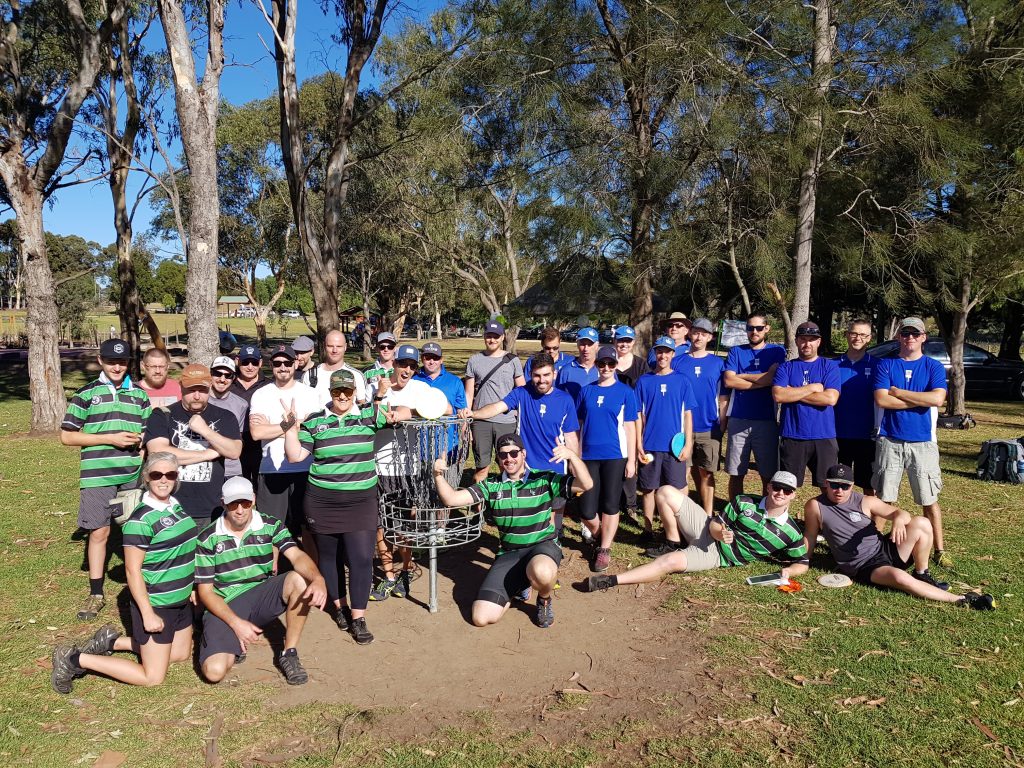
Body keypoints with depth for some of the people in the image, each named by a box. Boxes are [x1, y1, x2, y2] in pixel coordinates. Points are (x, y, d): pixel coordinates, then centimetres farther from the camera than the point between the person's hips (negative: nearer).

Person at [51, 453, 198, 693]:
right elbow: (132, 570, -21)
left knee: (182, 654, 21)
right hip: (155, 604, -8)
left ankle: (113, 641, 29)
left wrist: (191, 587, 18)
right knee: (153, 677, 1)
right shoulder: (141, 520, -24)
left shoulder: (176, 505, 2)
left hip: (181, 599, 8)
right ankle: (74, 659, 10)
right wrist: (147, 613, -20)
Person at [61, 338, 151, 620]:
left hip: (133, 475, 2)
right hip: (98, 476, -2)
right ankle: (96, 594, 16)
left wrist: (140, 438, -4)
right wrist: (111, 438, -12)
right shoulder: (86, 394, 1)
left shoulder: (139, 394, 11)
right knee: (99, 532, 3)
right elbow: (67, 436, -3)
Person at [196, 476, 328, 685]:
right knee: (215, 671, -25)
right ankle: (235, 642, 14)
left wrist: (318, 579, -42)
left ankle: (289, 654, -12)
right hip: (225, 607, -1)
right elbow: (205, 590, -4)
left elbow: (296, 556, -19)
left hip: (263, 596, 2)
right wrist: (236, 622, -18)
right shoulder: (208, 539, -5)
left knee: (300, 579, -28)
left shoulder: (271, 526, -3)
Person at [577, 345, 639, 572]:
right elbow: (579, 425, 11)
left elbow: (629, 427, 0)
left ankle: (604, 549, 19)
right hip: (588, 455, 2)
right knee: (586, 510, 1)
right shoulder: (586, 391, 8)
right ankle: (598, 536, 30)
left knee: (610, 506, 4)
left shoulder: (626, 392, 1)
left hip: (614, 456, -2)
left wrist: (632, 459, -3)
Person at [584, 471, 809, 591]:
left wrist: (788, 571, -22)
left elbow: (803, 562, 1)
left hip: (717, 556, -4)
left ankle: (611, 581, -29)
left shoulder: (790, 533, -6)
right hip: (707, 532, 4)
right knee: (666, 492, -7)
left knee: (670, 562, -33)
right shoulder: (744, 502, -2)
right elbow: (715, 523, 1)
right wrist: (720, 532, -24)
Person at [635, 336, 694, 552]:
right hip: (650, 445, 1)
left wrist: (688, 444, -3)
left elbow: (687, 414, 3)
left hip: (674, 446, -1)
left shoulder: (681, 381, 3)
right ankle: (648, 531, 21)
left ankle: (673, 538, 9)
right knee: (648, 489, 9)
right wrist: (639, 444, -1)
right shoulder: (644, 380, 4)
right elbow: (639, 414, 4)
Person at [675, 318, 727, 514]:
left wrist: (722, 425, 0)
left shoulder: (718, 363, 5)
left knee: (706, 474, 5)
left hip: (709, 429, 0)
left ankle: (708, 517, 14)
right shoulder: (677, 362, 3)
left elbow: (723, 398, 6)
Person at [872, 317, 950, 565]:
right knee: (883, 498, 4)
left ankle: (940, 549, 16)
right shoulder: (885, 365, 5)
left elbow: (938, 398, -13)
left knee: (929, 499, 6)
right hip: (890, 441, 0)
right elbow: (881, 399, -9)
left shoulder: (934, 367, 5)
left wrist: (898, 392, -9)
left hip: (923, 442, 0)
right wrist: (921, 400, -8)